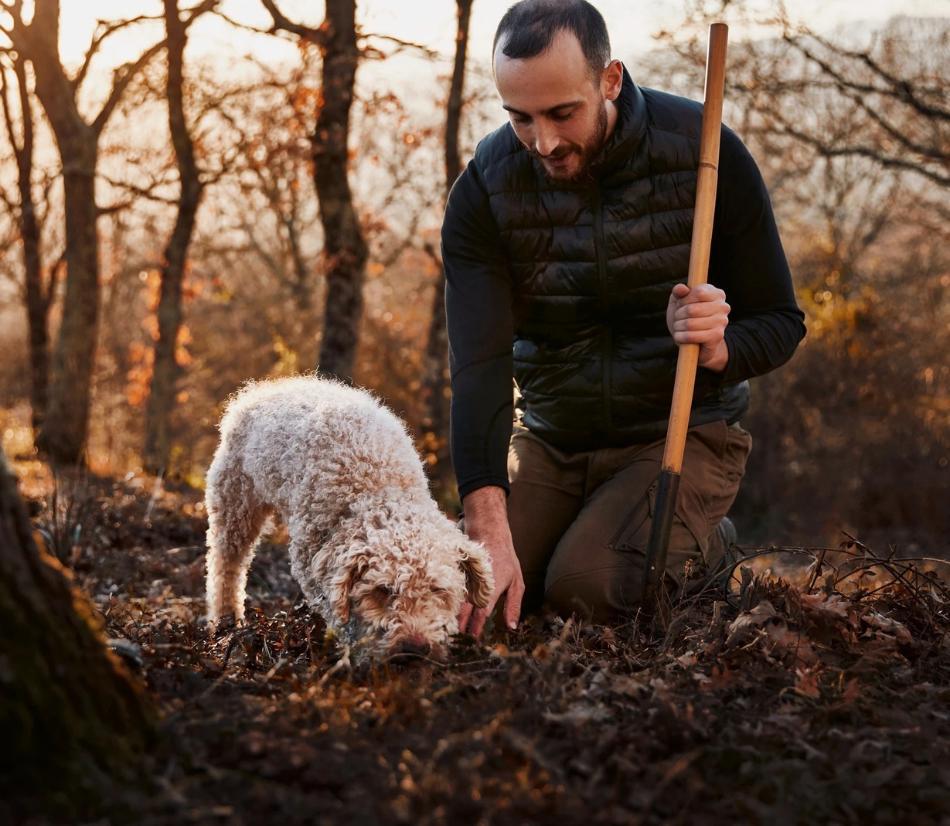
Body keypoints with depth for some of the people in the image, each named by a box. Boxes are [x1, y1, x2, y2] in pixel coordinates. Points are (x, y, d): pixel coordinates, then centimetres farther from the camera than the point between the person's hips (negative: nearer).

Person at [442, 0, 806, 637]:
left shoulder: (705, 152, -16)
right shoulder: (484, 190, -13)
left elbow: (781, 323, -8)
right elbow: (479, 366, -23)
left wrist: (716, 348, -34)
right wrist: (489, 532, -36)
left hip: (684, 432, -3)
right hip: (549, 436, 3)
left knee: (587, 586, -24)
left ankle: (704, 547, 8)